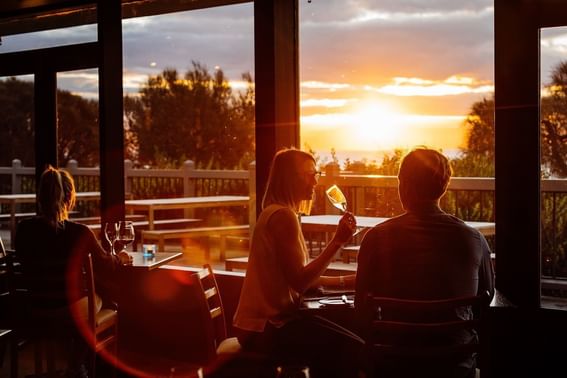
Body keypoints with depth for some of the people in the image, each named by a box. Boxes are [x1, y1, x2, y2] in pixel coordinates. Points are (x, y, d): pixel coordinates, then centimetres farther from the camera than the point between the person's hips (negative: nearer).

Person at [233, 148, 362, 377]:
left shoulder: (282, 214, 15)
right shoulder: (282, 216, -17)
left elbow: (300, 277, 15)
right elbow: (300, 282, -22)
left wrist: (342, 281, 11)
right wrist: (338, 241, -22)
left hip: (271, 319, 10)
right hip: (264, 327, -10)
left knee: (342, 340, 14)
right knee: (352, 349, -13)